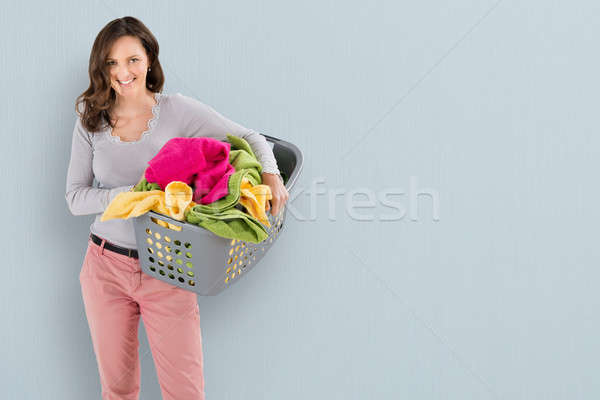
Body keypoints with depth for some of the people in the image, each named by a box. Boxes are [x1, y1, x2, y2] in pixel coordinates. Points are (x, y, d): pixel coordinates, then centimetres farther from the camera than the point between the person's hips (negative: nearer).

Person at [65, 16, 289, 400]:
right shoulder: (91, 120, 0)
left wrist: (271, 174, -23)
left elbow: (249, 138, -2)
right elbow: (75, 197, -2)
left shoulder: (176, 110, -7)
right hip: (106, 267, 2)